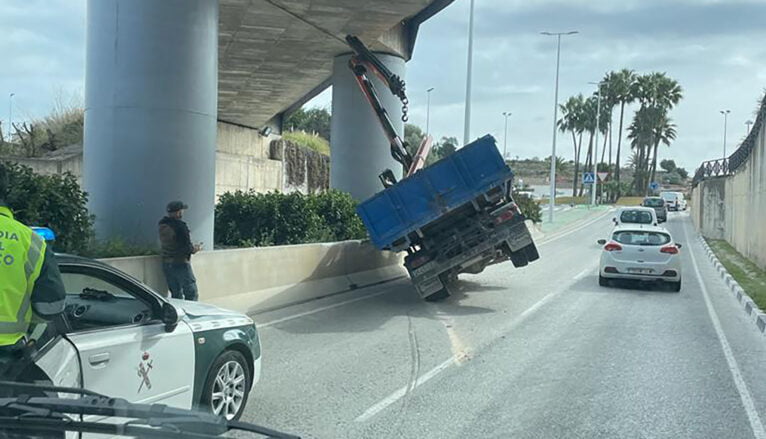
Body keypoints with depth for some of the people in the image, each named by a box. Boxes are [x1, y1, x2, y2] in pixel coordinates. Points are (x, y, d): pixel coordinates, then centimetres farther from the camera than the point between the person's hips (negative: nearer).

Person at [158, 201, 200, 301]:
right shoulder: (180, 226, -19)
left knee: (175, 294, 14)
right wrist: (196, 249, 1)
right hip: (181, 264, -8)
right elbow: (187, 247, -20)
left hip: (166, 263, 8)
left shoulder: (162, 225, 5)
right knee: (191, 293, -1)